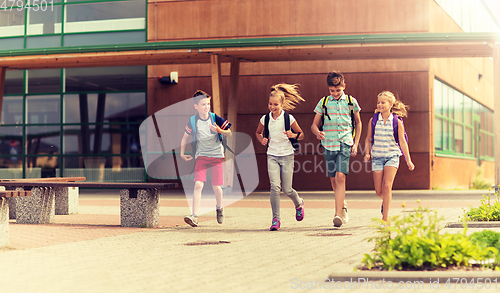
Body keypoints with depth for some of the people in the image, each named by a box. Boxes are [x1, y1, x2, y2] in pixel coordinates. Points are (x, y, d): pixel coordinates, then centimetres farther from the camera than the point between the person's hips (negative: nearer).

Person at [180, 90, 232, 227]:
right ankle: (194, 216, -18)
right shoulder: (192, 121, -3)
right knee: (198, 185, -15)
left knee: (216, 187, -1)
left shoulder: (215, 118, -5)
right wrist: (182, 154, 10)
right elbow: (185, 137, 12)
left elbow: (229, 133, 0)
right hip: (201, 156, 0)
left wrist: (218, 130, -19)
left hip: (216, 155, 0)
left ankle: (219, 208, 31)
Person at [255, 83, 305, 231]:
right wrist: (262, 140, -2)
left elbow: (301, 135, 3)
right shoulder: (265, 119, 1)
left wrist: (293, 135, -18)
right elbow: (258, 132, 19)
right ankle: (276, 219, -10)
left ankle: (299, 203, 36)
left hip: (287, 155, -2)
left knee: (287, 189, 1)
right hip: (272, 156, 2)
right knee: (274, 186, -15)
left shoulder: (289, 118, -6)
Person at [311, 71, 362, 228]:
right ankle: (343, 206, 33)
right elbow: (314, 125, 9)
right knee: (333, 180, 9)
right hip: (328, 144, 2)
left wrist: (355, 144, 8)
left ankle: (338, 215, -21)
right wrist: (318, 132, -15)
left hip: (345, 144, -2)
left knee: (340, 177, -17)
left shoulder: (351, 102, 5)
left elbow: (358, 123, 17)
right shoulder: (323, 102, 6)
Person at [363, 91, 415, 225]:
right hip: (377, 157, 2)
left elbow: (402, 142, 1)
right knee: (378, 191, 1)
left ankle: (385, 219, -11)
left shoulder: (397, 122, -2)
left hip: (392, 156, -2)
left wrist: (408, 160, -3)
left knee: (387, 186, -16)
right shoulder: (373, 121, 3)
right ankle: (386, 201, 38)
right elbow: (368, 139, 11)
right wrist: (367, 153, -4)